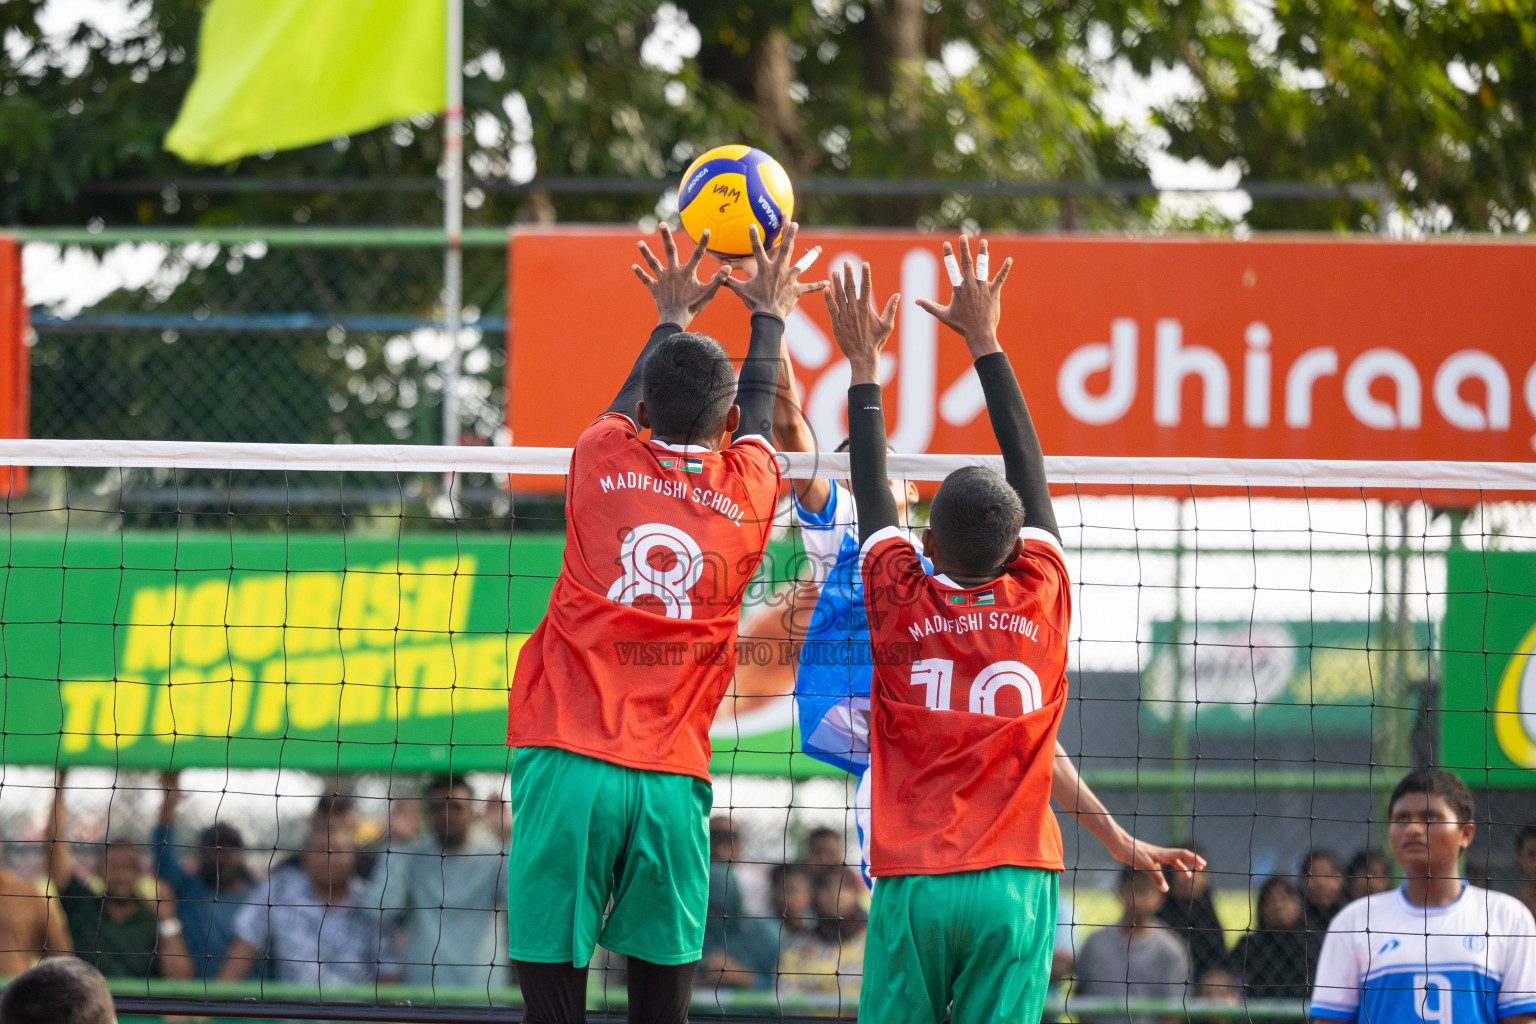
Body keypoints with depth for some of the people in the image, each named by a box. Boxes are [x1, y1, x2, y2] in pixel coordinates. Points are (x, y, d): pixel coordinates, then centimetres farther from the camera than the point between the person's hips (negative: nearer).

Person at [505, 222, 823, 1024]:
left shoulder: (602, 461, 5)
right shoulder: (748, 487, 7)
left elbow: (632, 404, 30)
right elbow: (757, 414, 30)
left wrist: (672, 319, 49)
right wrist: (769, 318, 50)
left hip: (567, 766, -1)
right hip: (672, 778, 1)